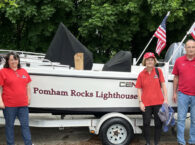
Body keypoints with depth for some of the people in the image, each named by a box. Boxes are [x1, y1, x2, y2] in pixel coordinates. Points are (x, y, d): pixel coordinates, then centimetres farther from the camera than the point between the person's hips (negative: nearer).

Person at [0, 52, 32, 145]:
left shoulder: (23, 71, 12)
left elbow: (27, 86, 19)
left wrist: (28, 98, 14)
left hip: (23, 104, 4)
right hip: (9, 105, -4)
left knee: (25, 125, 6)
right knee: (9, 125, 8)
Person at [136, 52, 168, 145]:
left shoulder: (158, 71, 3)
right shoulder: (141, 74, 2)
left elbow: (163, 85, 4)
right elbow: (139, 89, 3)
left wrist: (165, 99, -1)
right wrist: (140, 102, -4)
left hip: (158, 102, 1)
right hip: (146, 103, 0)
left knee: (158, 123, 7)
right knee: (146, 123, 4)